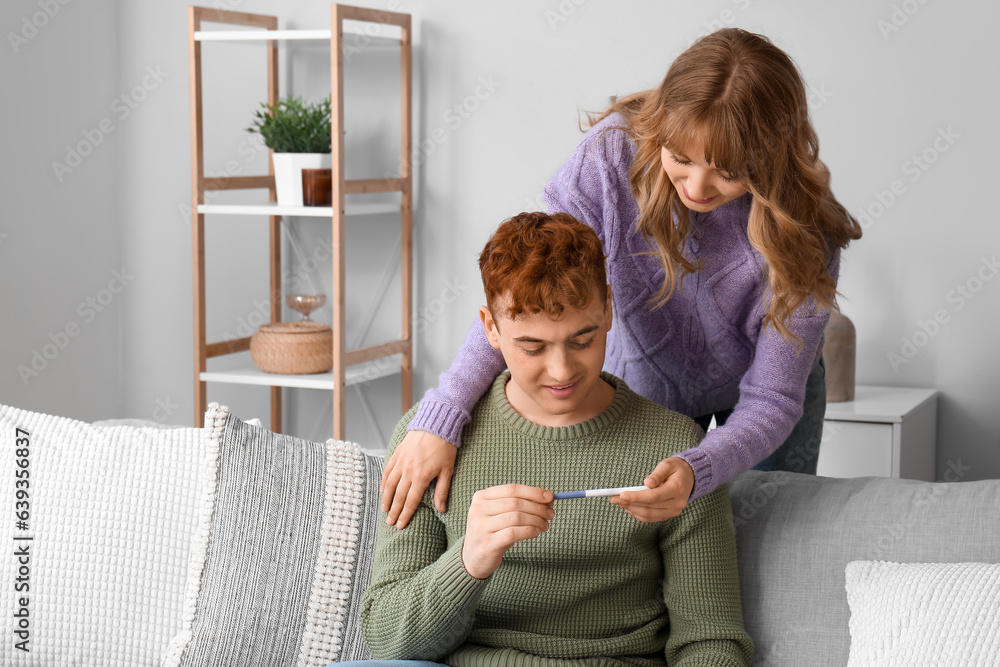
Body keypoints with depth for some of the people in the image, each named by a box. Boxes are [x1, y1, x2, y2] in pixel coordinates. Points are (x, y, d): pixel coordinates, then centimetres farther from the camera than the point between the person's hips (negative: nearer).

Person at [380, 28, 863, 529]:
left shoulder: (805, 231, -35)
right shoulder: (616, 149, -34)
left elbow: (771, 401, -34)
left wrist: (694, 474, -55)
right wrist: (440, 417, -45)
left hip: (751, 385, -1)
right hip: (642, 373, 1)